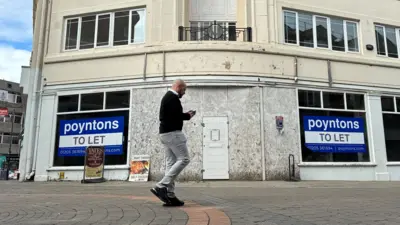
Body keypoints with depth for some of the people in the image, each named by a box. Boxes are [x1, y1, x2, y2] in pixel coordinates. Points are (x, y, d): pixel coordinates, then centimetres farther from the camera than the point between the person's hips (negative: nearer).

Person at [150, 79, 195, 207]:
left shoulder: (167, 97, 22)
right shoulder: (173, 97, -10)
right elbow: (176, 115, -21)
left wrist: (185, 115, 12)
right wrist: (188, 115, -4)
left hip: (165, 133, 11)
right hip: (172, 133, -11)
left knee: (171, 163, 6)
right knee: (184, 159, -9)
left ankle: (169, 196, 4)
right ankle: (161, 186, -14)